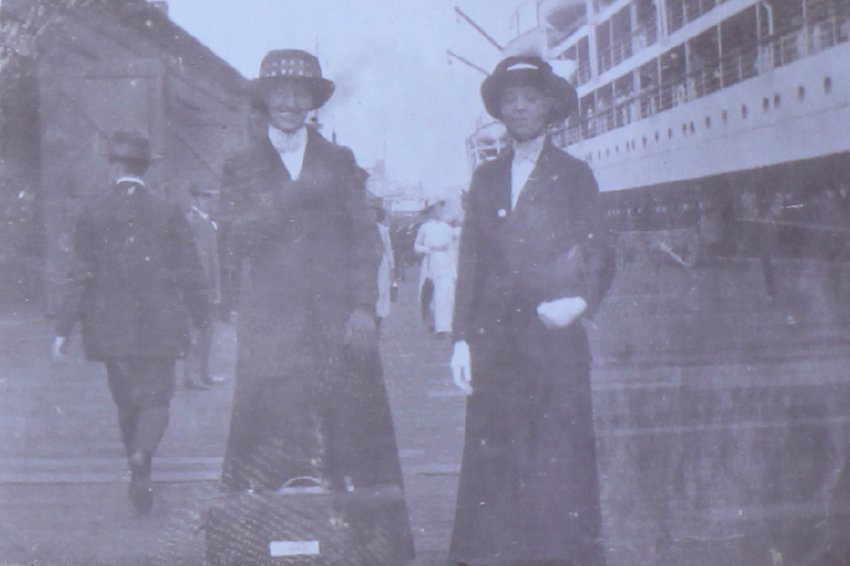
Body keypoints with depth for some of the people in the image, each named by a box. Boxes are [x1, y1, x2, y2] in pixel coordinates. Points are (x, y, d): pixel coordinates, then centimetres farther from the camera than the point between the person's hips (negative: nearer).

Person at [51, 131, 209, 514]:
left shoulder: (93, 216, -1)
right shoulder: (168, 214, -4)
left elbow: (81, 278, -2)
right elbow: (189, 274, -1)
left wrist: (63, 329, 3)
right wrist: (203, 320, 9)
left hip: (110, 327, 2)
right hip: (158, 324, -2)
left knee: (126, 402, 14)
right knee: (156, 398, 2)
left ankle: (140, 474, 22)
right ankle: (142, 455, -25)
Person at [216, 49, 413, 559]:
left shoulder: (339, 161, 15)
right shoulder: (243, 168, 13)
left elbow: (365, 238, 10)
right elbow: (238, 239, -2)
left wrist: (363, 306, -3)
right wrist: (298, 194, -11)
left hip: (339, 320, 1)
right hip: (272, 322, 0)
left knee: (352, 435, -3)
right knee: (272, 440, -6)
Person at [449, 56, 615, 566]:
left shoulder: (574, 175, 9)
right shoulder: (486, 178, 16)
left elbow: (600, 254, 6)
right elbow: (470, 261, 13)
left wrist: (580, 302, -13)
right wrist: (462, 338, 5)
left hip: (554, 339, -3)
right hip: (494, 342, 3)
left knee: (560, 460, -6)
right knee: (492, 462, 0)